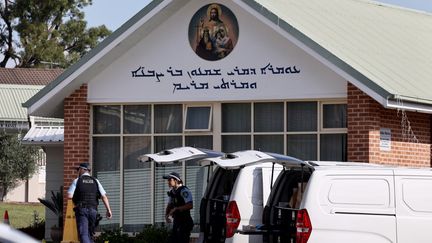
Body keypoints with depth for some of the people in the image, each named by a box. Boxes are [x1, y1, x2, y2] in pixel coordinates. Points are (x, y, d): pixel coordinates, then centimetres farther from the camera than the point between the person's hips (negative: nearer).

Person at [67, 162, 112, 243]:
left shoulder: (77, 181, 1)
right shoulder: (95, 181, 10)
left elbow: (69, 196, -8)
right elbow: (104, 196, 0)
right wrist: (108, 210, -3)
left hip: (81, 210, -4)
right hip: (93, 210, 4)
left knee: (83, 234, -11)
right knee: (90, 234, 17)